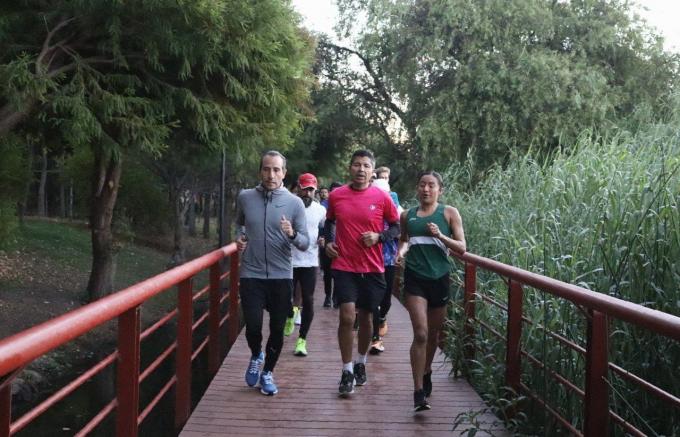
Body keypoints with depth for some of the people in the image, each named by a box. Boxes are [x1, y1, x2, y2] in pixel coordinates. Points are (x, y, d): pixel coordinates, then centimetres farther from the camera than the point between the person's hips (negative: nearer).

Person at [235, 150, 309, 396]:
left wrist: (292, 234, -25)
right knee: (253, 326, -7)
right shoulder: (245, 197, 0)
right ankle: (256, 356, 27)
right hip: (251, 275, 0)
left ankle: (267, 372, 31)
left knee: (277, 329, 7)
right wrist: (240, 238, 1)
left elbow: (305, 244, -5)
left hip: (281, 276, 0)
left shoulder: (294, 203, -5)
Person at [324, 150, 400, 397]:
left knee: (366, 317, 13)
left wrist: (379, 236, -12)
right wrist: (328, 241, 3)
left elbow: (396, 226, 5)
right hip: (344, 266, 0)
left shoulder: (382, 197, -3)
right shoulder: (336, 196, 2)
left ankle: (361, 363, 35)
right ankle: (347, 371, 2)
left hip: (372, 268, 1)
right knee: (347, 316, -11)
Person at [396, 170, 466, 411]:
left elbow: (462, 247, -1)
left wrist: (440, 236, -16)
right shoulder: (407, 215, 7)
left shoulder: (449, 213, 2)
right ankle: (419, 392, -12)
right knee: (420, 334, -13)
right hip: (414, 278, -1)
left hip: (439, 278, 1)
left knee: (433, 333, 16)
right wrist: (401, 251, 1)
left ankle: (426, 373, 42)